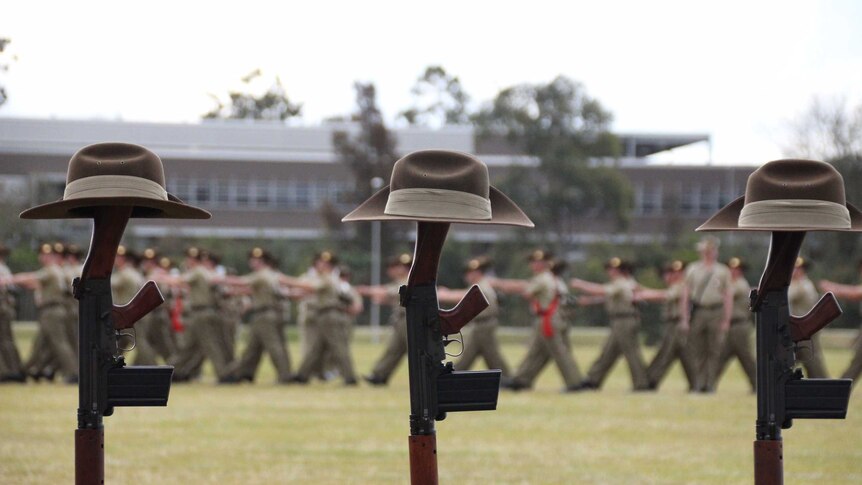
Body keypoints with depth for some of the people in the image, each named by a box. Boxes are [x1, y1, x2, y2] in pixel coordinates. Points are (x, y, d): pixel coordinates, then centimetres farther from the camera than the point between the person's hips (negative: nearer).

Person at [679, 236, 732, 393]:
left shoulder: (723, 271, 9)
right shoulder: (692, 269, 10)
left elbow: (728, 297, 5)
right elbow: (685, 296, 7)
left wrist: (726, 320, -3)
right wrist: (684, 318, 0)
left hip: (716, 312, 0)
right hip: (697, 313, 0)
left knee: (714, 351, -3)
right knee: (698, 351, 1)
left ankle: (711, 384, 1)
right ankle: (699, 383, 6)